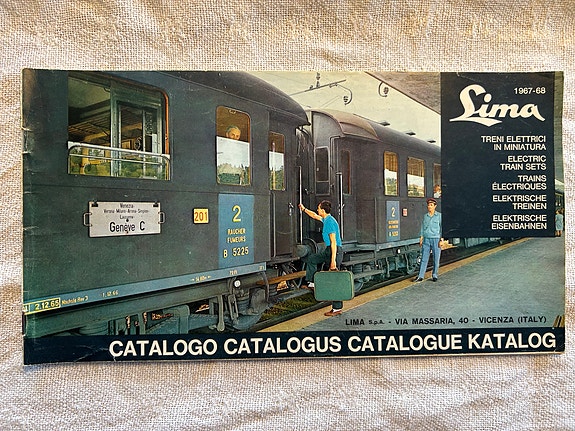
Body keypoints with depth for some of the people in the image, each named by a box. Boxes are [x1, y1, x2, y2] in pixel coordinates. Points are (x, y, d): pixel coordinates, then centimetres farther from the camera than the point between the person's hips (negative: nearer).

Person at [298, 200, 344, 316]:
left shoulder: (330, 222, -18)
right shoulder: (326, 219, 11)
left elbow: (333, 242, -23)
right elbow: (315, 216, 34)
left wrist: (333, 260, -25)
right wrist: (304, 209, 42)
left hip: (335, 251, -10)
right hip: (328, 250, 10)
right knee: (311, 259, 21)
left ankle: (337, 308, 0)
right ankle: (312, 283, 25)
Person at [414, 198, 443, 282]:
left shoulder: (439, 216, -1)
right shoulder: (425, 216, 9)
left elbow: (442, 227, -3)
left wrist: (441, 240, -9)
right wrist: (421, 238, 6)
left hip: (436, 239, -2)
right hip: (426, 240, 3)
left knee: (436, 259, 5)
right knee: (424, 258, 1)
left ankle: (434, 275, 18)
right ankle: (420, 276, 3)